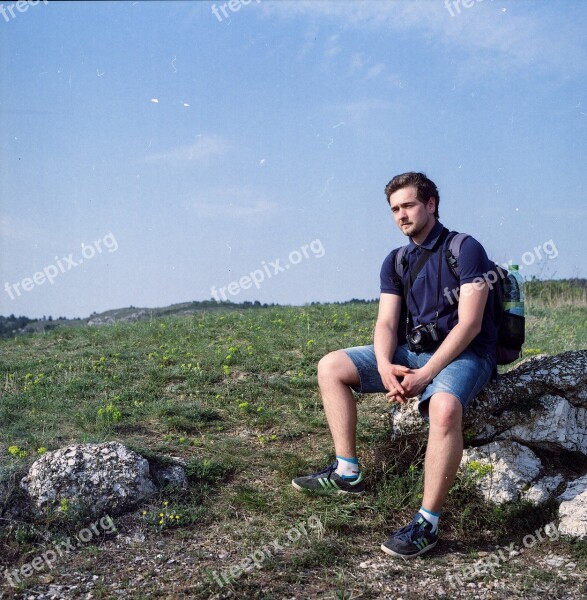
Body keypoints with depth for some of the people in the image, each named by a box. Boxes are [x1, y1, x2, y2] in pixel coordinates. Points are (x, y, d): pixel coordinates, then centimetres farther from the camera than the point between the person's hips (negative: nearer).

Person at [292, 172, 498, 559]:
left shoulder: (466, 250, -10)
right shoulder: (396, 262, 9)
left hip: (464, 353, -7)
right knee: (331, 367, -1)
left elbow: (469, 324, -18)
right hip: (412, 351, 7)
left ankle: (427, 524, -27)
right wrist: (385, 366, -20)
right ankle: (348, 472, -1)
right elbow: (385, 323, 1)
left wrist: (424, 375, -25)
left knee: (444, 406, -40)